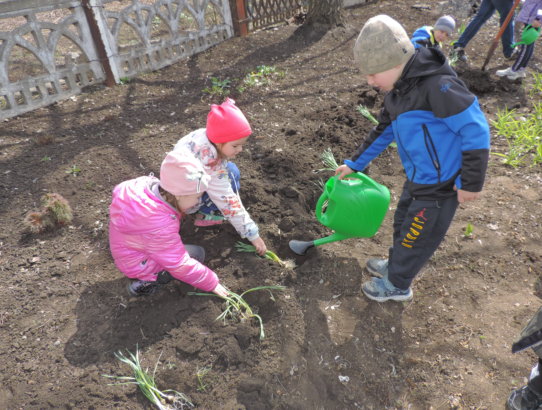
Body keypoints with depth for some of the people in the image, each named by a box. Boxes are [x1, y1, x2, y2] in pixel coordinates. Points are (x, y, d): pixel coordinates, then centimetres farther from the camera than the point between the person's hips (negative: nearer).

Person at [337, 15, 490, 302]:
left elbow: (475, 129, -24)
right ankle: (396, 265, 51)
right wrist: (355, 163, 20)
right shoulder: (398, 90, 2)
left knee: (416, 238, 10)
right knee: (402, 224, 26)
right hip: (417, 180, 8)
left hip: (439, 185, -8)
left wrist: (471, 182, -19)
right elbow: (383, 131, 15)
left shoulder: (436, 85, -27)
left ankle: (396, 285, 33)